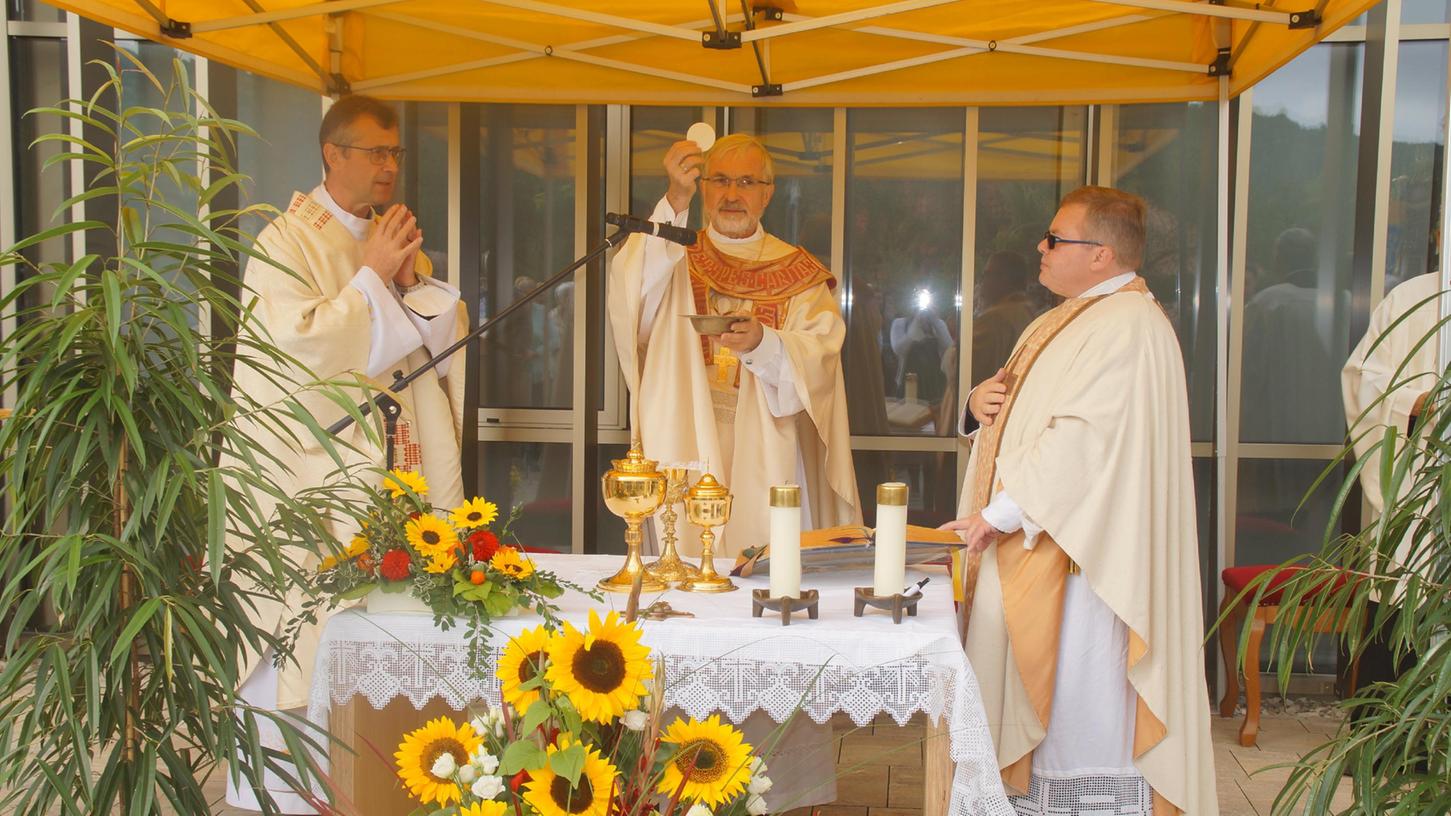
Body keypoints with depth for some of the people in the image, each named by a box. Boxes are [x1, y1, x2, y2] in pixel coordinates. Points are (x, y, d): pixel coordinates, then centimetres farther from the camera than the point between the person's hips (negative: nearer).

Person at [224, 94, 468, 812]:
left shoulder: (395, 236, 15)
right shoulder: (287, 242, -6)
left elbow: (450, 335, 12)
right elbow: (296, 342, -19)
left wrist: (416, 279, -6)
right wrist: (372, 275, -13)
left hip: (397, 467, 6)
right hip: (317, 465, -6)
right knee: (318, 615, -4)